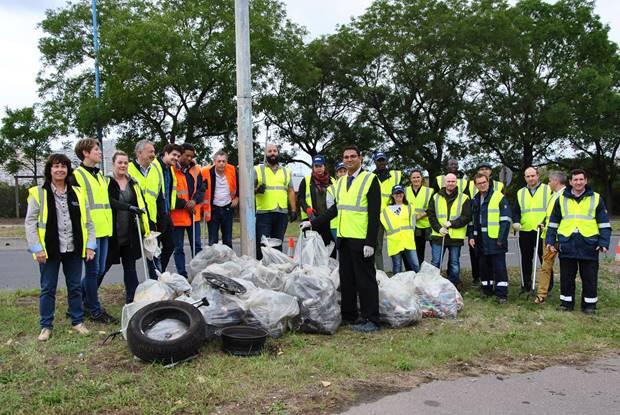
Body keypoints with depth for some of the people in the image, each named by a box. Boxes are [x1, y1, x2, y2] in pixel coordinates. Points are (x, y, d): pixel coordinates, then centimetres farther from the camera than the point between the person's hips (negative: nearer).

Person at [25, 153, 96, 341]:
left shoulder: (77, 193, 7)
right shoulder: (38, 193, -3)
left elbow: (87, 221, 8)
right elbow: (30, 222, -3)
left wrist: (90, 244, 1)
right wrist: (36, 248, -10)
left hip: (73, 249, 3)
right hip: (49, 249, -2)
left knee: (75, 287, 11)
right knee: (48, 288, 7)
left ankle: (77, 321, 24)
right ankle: (46, 326, 19)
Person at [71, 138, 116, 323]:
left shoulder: (100, 175, 20)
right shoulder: (76, 176, -5)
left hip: (104, 230, 8)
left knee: (99, 270, 12)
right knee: (93, 270, -1)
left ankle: (84, 301, 28)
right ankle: (95, 310, 8)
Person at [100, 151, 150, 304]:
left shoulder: (133, 183, 10)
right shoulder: (107, 182, -5)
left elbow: (142, 204, 10)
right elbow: (109, 201, -20)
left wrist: (146, 227, 3)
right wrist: (129, 207, -30)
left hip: (130, 234, 4)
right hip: (112, 233, -4)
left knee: (130, 266, 10)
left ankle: (132, 298, 18)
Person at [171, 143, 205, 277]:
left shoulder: (196, 169, 6)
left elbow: (201, 189, 8)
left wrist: (194, 201, -10)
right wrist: (184, 204, -14)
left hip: (194, 214, 5)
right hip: (177, 215, -4)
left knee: (197, 246, 11)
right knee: (178, 248, 6)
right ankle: (182, 275, 14)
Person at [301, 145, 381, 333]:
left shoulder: (370, 179, -6)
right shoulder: (340, 182, 15)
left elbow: (374, 213, -11)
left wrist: (370, 242, -17)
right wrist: (312, 222, 16)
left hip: (361, 240, -7)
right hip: (344, 238, 7)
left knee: (365, 279, -2)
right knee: (346, 278, 12)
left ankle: (371, 319, 5)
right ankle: (349, 315, 23)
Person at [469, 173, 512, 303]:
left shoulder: (499, 197, -5)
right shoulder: (475, 200, 14)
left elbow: (505, 220, -10)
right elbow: (472, 220, 21)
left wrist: (501, 239, -15)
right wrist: (471, 236, 10)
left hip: (495, 240, -6)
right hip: (481, 241, 6)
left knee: (499, 267, -4)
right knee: (484, 266, 12)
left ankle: (501, 294, 0)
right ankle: (487, 290, 24)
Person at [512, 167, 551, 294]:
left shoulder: (547, 190, 1)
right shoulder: (520, 193, 12)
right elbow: (516, 211, 14)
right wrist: (516, 222, -5)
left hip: (542, 232, -3)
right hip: (525, 232, 3)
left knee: (545, 260, 2)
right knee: (526, 260, 11)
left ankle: (547, 287, 12)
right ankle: (526, 285, 21)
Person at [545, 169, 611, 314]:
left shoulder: (596, 199, 5)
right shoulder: (561, 199, 8)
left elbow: (604, 223, 5)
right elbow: (553, 222, 12)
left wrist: (604, 242, -5)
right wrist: (550, 240, 5)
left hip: (589, 245, -1)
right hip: (567, 245, 1)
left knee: (589, 278, 5)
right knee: (566, 277, 8)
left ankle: (589, 304, 17)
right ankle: (566, 302, 19)